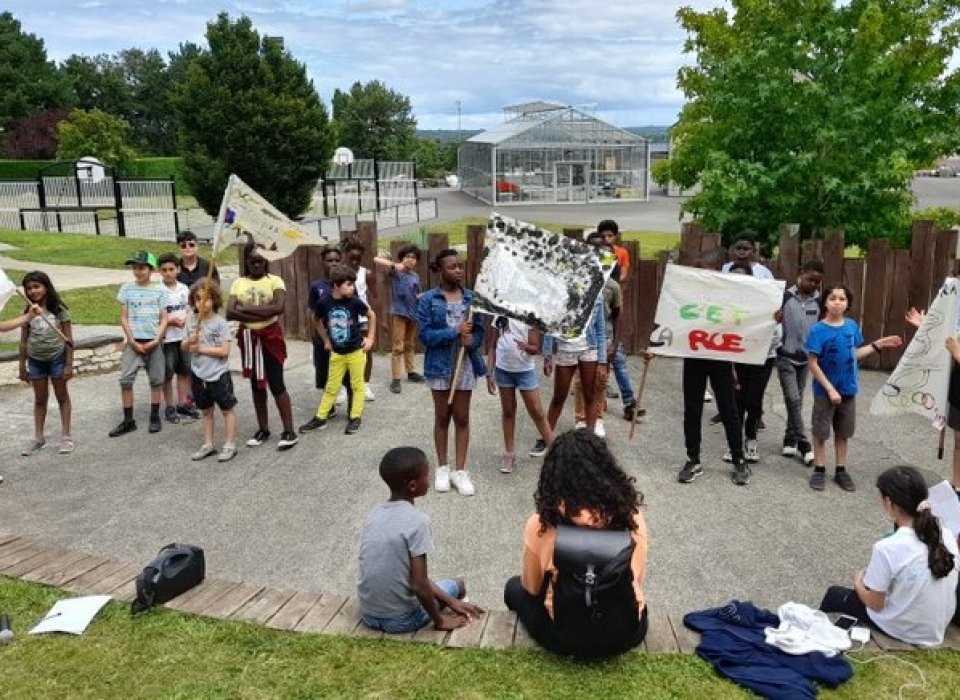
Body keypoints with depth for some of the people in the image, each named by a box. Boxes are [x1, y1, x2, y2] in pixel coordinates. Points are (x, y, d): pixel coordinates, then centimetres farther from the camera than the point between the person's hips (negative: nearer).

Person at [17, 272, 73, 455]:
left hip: (57, 359, -3)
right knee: (40, 399, 13)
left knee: (62, 397, 9)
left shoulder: (59, 310, -9)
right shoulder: (28, 312, -1)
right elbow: (24, 341, 4)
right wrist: (22, 366, 5)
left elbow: (68, 339, -7)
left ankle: (65, 436, 16)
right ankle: (38, 438, 21)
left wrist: (69, 364, -10)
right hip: (35, 361, 3)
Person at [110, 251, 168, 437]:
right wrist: (132, 341, -6)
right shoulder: (127, 289, 3)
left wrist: (156, 340, -11)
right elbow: (123, 317, 2)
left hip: (154, 341, 0)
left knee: (156, 380, 5)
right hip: (134, 341, 0)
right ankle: (128, 420, 4)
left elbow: (164, 318, 1)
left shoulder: (159, 291, 2)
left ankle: (155, 417, 19)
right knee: (125, 379, -5)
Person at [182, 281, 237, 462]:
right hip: (199, 375, 5)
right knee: (206, 410, 17)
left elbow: (224, 351, -18)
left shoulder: (220, 322, -12)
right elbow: (184, 348, 9)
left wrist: (201, 348, -16)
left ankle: (229, 445, 15)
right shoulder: (191, 321, 4)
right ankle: (208, 444, 28)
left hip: (219, 374, -5)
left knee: (227, 409, 6)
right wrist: (189, 342, -13)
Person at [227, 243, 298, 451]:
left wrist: (246, 308, -16)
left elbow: (278, 307, -22)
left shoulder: (274, 281, -5)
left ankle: (289, 431, 0)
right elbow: (230, 313, -9)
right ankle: (263, 429, 22)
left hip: (270, 336, -4)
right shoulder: (238, 283, 4)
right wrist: (262, 313, -18)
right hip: (249, 338, 4)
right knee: (256, 384, 11)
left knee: (276, 383, -5)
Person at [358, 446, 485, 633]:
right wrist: (439, 621, -5)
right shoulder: (416, 521, -20)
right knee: (457, 584, 21)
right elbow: (419, 585, -21)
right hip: (400, 620, -6)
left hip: (368, 615, 6)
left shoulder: (374, 514, 2)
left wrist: (451, 601, 9)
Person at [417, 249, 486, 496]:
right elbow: (425, 334, -13)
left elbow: (480, 330, 4)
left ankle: (460, 470, 17)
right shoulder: (429, 299, -8)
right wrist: (455, 331, -22)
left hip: (466, 365, 2)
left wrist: (471, 340, -18)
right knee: (442, 417, 12)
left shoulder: (471, 297, 1)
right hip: (440, 365, -2)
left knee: (462, 418, 8)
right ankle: (443, 467, 25)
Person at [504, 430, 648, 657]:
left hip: (565, 638, -3)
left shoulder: (540, 526, -21)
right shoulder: (632, 518, -14)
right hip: (626, 633, 4)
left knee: (514, 587, 28)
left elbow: (531, 588, -3)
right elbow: (637, 584, 2)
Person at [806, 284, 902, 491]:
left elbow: (854, 354, 11)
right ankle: (819, 470, 22)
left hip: (848, 390, 5)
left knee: (843, 433, 16)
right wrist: (830, 389, -18)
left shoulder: (852, 326, -2)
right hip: (824, 391, -4)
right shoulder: (818, 330, -18)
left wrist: (878, 345, 7)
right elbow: (812, 363, -17)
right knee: (821, 432, 8)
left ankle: (841, 471, 28)